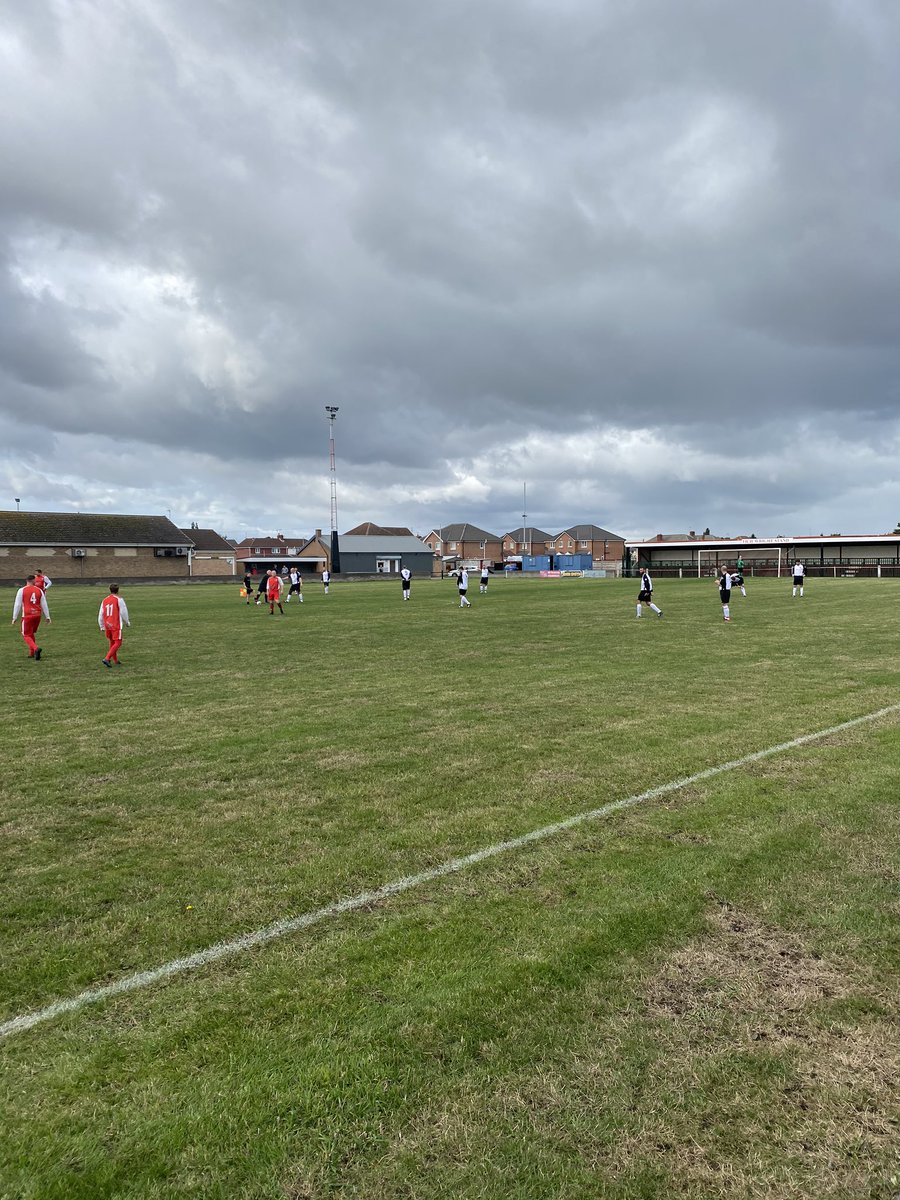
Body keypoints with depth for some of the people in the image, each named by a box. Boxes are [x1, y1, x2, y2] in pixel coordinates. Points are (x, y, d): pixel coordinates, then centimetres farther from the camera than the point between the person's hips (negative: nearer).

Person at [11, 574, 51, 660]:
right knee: (31, 634, 22)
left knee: (26, 636, 3)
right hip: (37, 615, 4)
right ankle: (32, 653, 24)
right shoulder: (39, 590, 5)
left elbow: (17, 604, -3)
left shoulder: (21, 590, -3)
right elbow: (44, 605, 9)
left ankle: (36, 648, -23)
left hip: (27, 616, -4)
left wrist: (14, 618, 3)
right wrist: (48, 617, 15)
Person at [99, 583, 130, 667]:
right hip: (116, 625, -6)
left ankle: (115, 661, 25)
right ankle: (107, 659, -17)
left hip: (107, 625, 6)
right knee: (117, 643, -3)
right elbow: (123, 612, -6)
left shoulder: (105, 601, 10)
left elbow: (101, 615, 13)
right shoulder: (119, 599, -6)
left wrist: (102, 627, 21)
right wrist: (127, 622, 9)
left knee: (112, 642, 18)